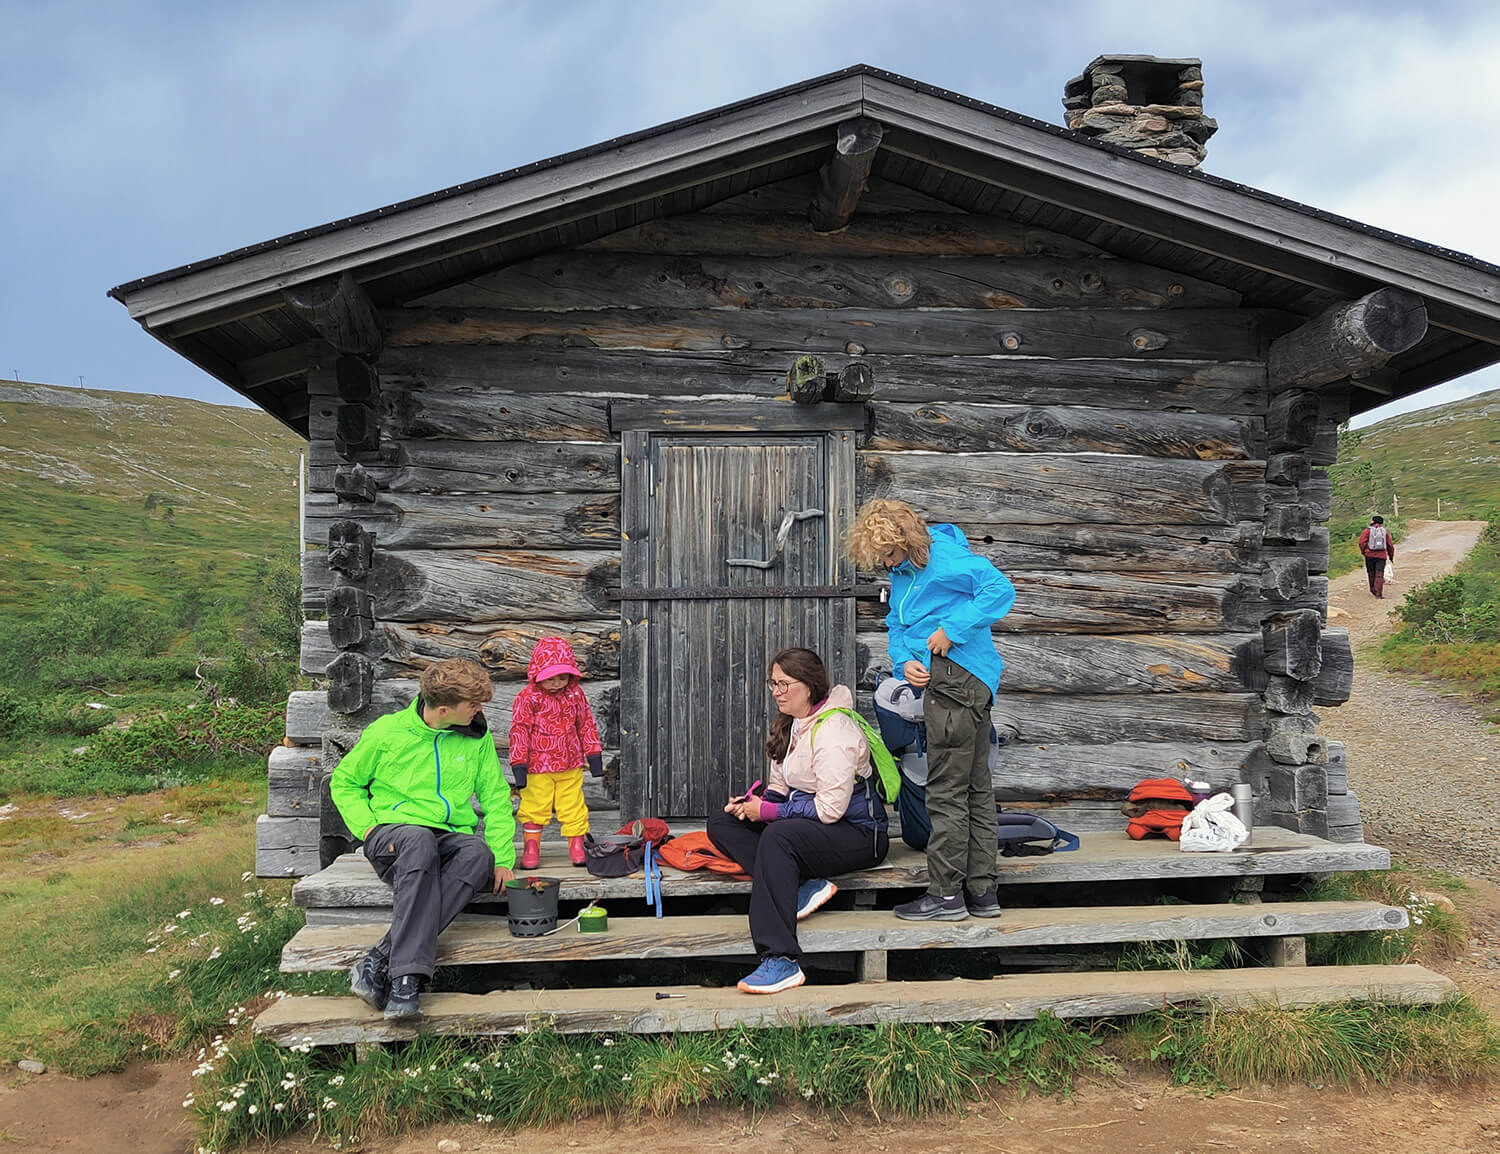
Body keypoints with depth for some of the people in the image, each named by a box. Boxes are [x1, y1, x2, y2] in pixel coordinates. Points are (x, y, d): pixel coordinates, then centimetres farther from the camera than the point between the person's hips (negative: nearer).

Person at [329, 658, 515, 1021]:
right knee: (420, 841, -40)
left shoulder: (477, 738, 6)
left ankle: (381, 959, -39)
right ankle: (406, 976, -45)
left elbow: (496, 799, 10)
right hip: (393, 832, -3)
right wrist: (369, 828, -6)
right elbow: (344, 783, 10)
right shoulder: (387, 732, -2)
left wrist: (502, 858, -2)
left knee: (480, 854, -35)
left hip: (451, 838, 3)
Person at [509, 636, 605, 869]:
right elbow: (519, 730, -6)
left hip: (571, 765, 3)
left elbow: (587, 724, 12)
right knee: (535, 807, 5)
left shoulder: (575, 694, 3)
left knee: (574, 806, 5)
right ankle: (531, 846, 18)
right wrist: (519, 764, -9)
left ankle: (577, 846, 15)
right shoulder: (527, 698, -8)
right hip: (538, 766, -2)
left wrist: (594, 754, 11)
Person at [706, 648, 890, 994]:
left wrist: (768, 811, -18)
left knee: (777, 837, -37)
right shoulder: (790, 725, 11)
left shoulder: (833, 731, -18)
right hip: (804, 819, 10)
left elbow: (831, 808, -23)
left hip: (857, 833, -10)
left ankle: (781, 960, -40)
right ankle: (804, 885, -16)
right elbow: (779, 788, 16)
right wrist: (752, 802, -6)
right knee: (721, 823, -3)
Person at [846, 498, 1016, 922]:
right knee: (977, 788, 12)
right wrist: (904, 661, 1)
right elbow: (896, 626, 22)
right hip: (965, 685, 10)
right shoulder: (901, 571, 18)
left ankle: (946, 895, 2)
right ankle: (982, 891, 18)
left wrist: (952, 629, -20)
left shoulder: (945, 557, -11)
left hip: (957, 677, -10)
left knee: (947, 791, -5)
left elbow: (1000, 589, -19)